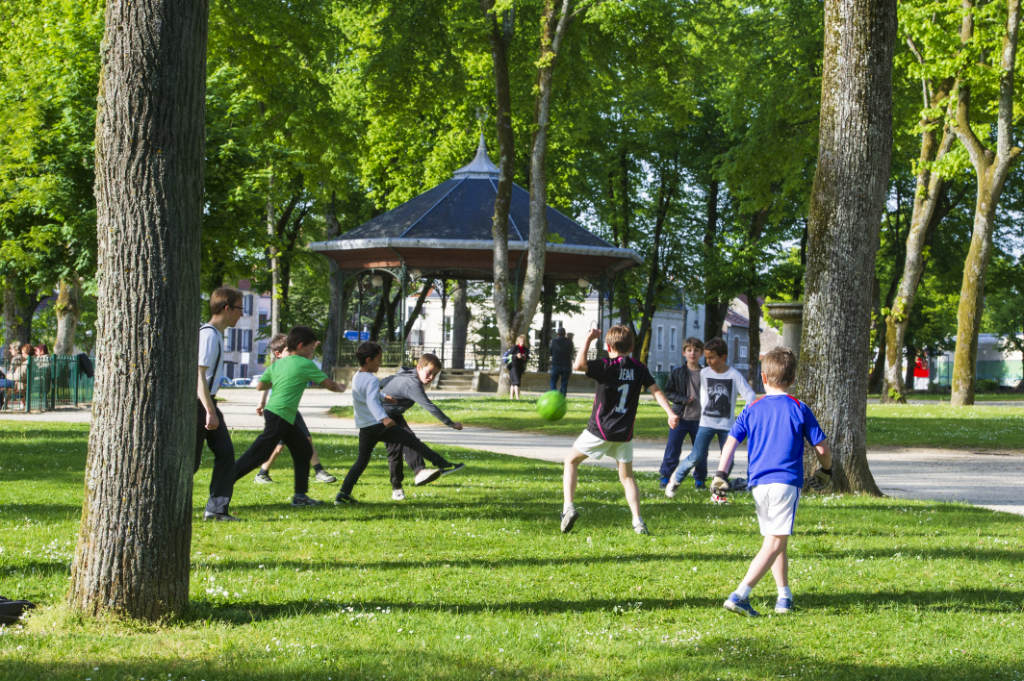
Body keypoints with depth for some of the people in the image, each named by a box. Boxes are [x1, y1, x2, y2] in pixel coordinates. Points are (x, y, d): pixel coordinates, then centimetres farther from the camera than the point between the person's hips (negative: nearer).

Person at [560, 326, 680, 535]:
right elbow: (655, 390, -3)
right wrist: (670, 413, -5)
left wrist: (589, 340, -19)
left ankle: (568, 507, 0)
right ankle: (638, 522, 1)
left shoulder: (607, 366, -11)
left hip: (600, 430, -4)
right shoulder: (639, 368, 4)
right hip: (625, 432, 4)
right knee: (627, 476, 14)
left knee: (571, 460, 14)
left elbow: (579, 365, -26)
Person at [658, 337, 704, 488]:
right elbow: (667, 392, 3)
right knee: (672, 449, -2)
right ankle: (665, 477, 9)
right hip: (680, 418, -1)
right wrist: (683, 400, -12)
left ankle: (700, 479, 21)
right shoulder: (677, 373, 2)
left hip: (699, 419, 1)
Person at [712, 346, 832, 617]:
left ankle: (784, 595, 19)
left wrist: (721, 475, 8)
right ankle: (740, 595, -21)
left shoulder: (752, 409, 8)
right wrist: (825, 470, 22)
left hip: (758, 483, 4)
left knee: (774, 541, 19)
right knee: (774, 543, -8)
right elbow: (822, 448, 4)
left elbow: (731, 442, 3)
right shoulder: (799, 409, 1)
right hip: (786, 482, -4)